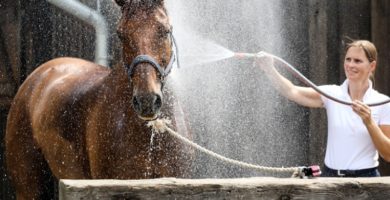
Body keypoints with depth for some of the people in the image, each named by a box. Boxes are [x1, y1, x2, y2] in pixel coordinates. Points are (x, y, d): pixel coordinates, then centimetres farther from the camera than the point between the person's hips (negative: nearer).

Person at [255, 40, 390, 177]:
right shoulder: (332, 94, 2)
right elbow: (292, 92, -14)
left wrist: (369, 123, -18)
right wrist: (270, 70, -30)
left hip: (365, 178, -2)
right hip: (330, 176, 2)